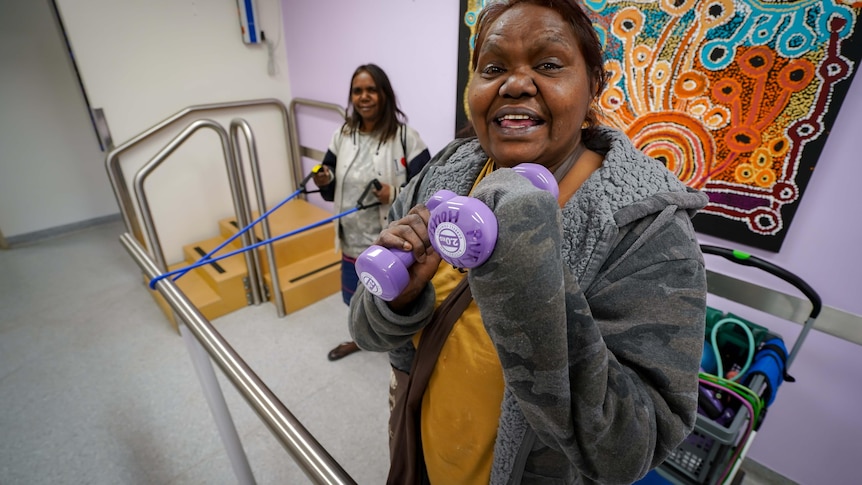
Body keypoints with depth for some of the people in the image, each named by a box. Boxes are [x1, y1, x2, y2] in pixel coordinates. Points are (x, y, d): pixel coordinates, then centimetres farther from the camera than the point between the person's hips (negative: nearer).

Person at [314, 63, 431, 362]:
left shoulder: (406, 138, -14)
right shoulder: (342, 136, 3)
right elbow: (334, 190, 10)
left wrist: (395, 195, -29)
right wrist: (325, 182, -11)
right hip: (353, 240, 6)